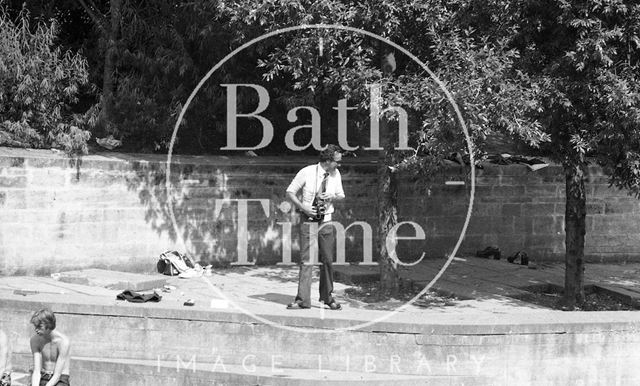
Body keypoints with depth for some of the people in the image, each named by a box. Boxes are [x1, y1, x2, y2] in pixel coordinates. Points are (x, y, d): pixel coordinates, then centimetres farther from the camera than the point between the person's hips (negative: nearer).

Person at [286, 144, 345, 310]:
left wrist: (333, 196, -10)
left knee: (328, 260, 7)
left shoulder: (336, 174, 2)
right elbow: (290, 192, -4)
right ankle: (302, 299, -5)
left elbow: (341, 195, 13)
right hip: (309, 220, -4)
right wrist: (303, 207, -16)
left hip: (326, 221, 4)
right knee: (306, 260, -7)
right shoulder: (306, 172, -10)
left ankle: (327, 297, 19)